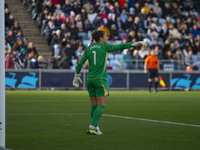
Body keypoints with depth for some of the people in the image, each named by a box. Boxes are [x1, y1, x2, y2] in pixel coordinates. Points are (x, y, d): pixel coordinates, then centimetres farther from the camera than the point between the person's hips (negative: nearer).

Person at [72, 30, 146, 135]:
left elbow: (80, 63, 8)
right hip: (100, 79, -6)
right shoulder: (104, 47, -2)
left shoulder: (88, 49, 10)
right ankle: (92, 127, -16)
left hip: (90, 79, 6)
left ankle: (95, 128, 13)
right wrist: (135, 44, 4)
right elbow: (120, 47, -2)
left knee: (94, 105, 12)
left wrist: (76, 76, 19)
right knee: (101, 105, -4)